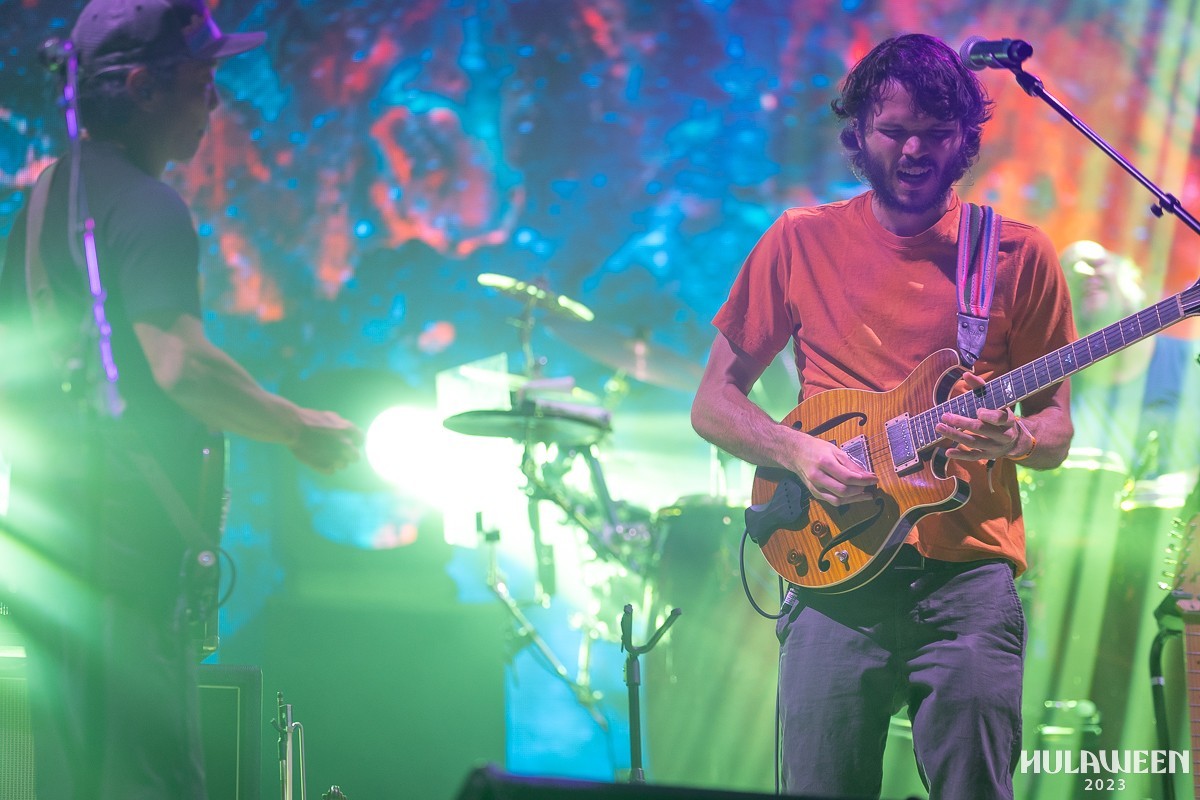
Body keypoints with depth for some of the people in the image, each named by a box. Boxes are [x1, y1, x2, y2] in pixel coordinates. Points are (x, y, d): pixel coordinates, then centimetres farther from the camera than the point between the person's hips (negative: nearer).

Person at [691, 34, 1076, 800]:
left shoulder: (1019, 255, 7)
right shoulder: (802, 243, 8)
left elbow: (1057, 431, 11)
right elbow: (715, 401, 11)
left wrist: (1012, 440, -13)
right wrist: (797, 452, -8)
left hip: (970, 570, 0)